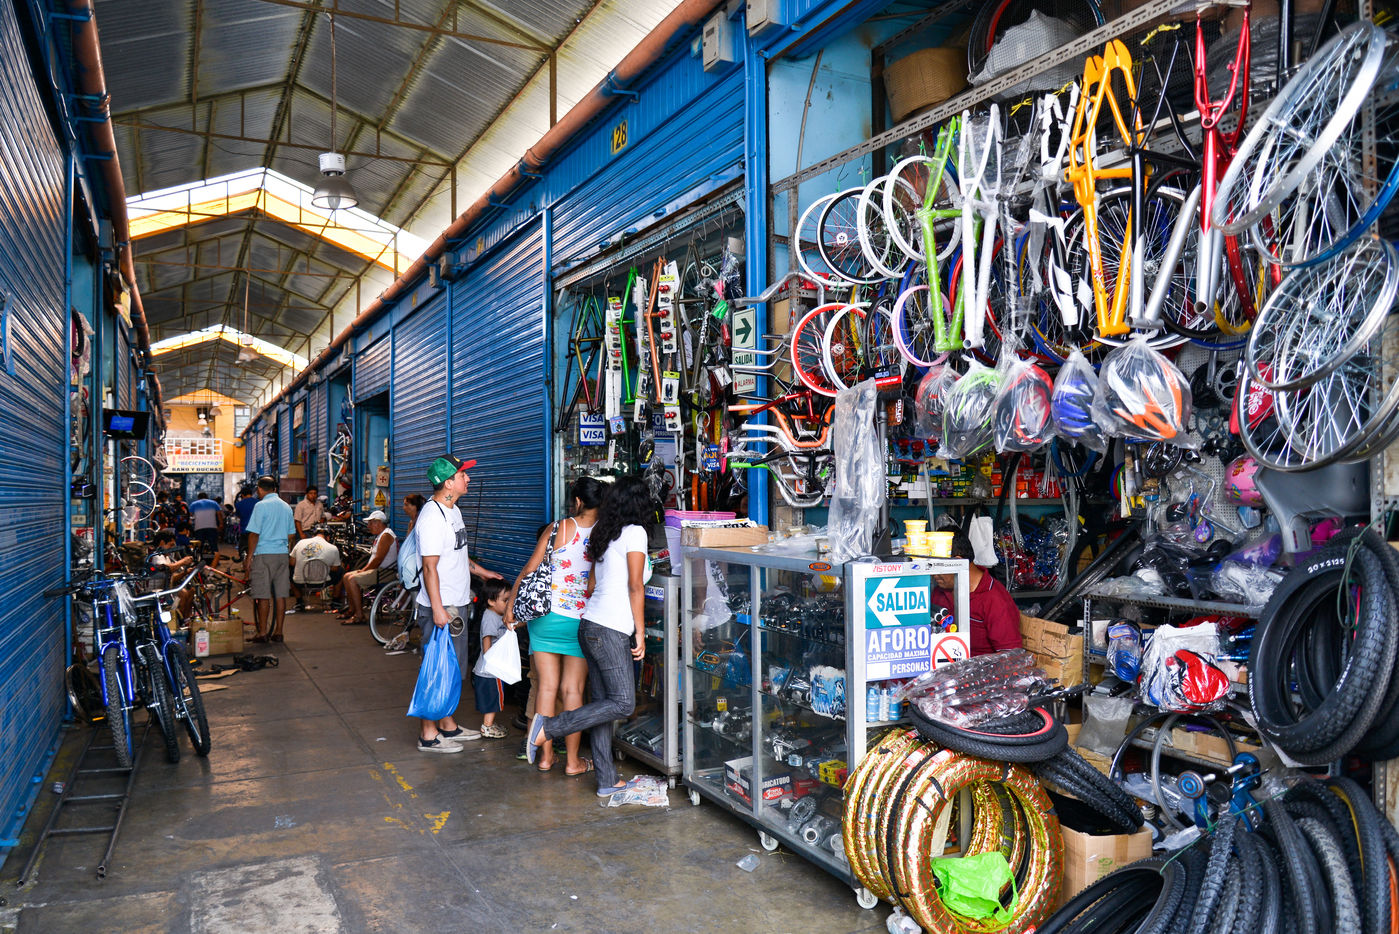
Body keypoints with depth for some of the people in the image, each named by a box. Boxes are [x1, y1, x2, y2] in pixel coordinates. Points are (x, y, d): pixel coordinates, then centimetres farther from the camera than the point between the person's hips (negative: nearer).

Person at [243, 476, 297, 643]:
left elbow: (254, 534, -10)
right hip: (282, 554, 6)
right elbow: (291, 534, 15)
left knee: (263, 596, -1)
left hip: (264, 554, -6)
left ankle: (263, 633, 1)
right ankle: (278, 632, 9)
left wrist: (249, 558, -5)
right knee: (280, 595, 6)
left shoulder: (261, 505, -7)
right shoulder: (286, 507, 12)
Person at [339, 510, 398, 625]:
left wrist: (363, 571, -13)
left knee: (353, 579, -22)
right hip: (378, 570, 11)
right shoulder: (380, 535, 20)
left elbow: (378, 559, -21)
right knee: (347, 576, 11)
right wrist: (363, 570, 5)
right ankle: (352, 610, 14)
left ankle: (359, 615, -21)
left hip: (387, 572, -11)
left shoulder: (386, 535, -15)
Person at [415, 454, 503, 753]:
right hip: (439, 607, -10)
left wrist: (482, 571, 29)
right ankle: (428, 736, 7)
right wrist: (437, 608, -24)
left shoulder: (453, 511, 12)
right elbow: (430, 567, -21)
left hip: (457, 604, 10)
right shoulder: (433, 516, -19)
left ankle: (448, 726, 29)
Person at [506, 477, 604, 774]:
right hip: (582, 621, 0)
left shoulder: (560, 528, -6)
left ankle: (545, 756, 17)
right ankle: (573, 761, 13)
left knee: (547, 687, 8)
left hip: (546, 615, 0)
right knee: (572, 691, 7)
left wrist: (511, 605, 8)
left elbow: (530, 569, -2)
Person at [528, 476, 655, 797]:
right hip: (611, 629, -9)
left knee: (602, 701, 8)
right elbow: (635, 587, -10)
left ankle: (607, 782, 11)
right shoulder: (635, 533, -7)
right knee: (622, 702, -6)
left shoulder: (604, 534, 15)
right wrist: (640, 633, -6)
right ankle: (549, 727, -8)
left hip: (591, 623, 9)